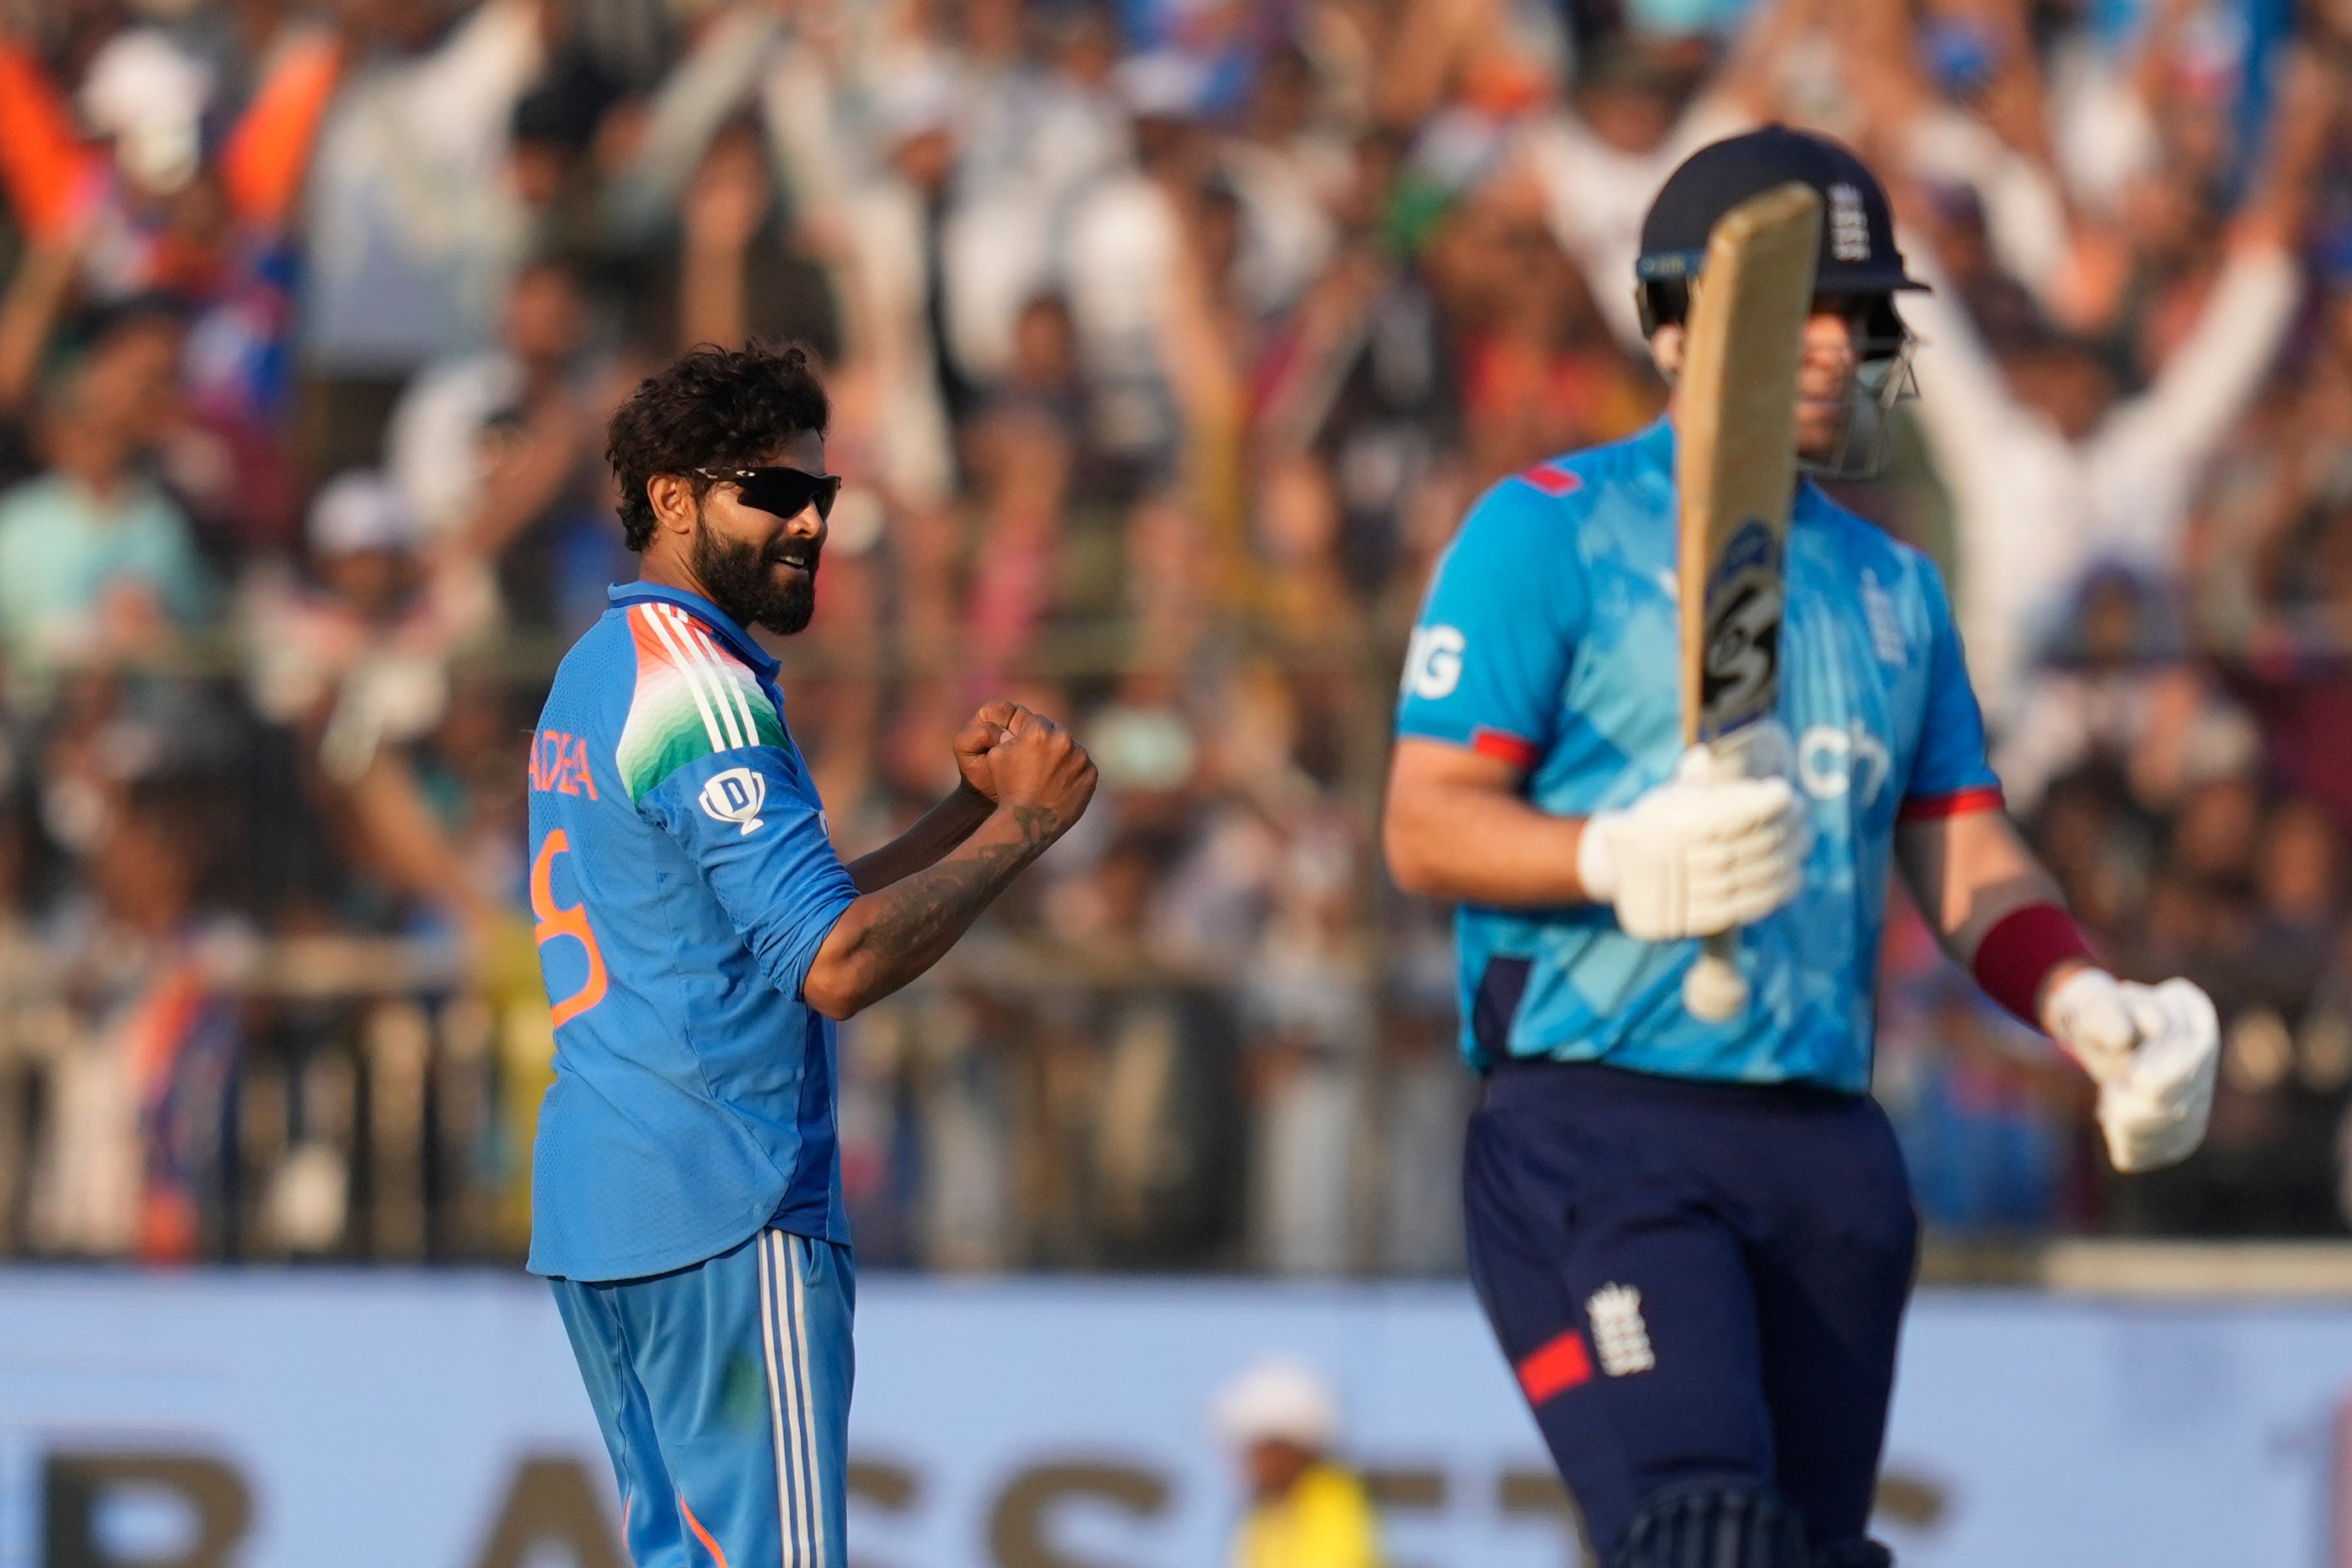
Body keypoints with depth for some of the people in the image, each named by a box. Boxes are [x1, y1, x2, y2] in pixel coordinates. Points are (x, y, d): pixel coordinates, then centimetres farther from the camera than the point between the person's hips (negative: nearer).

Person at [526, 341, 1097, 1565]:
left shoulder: (598, 672, 20)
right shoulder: (699, 687, -13)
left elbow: (787, 910, 23)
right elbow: (836, 963, -20)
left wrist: (968, 805, 12)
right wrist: (1021, 824, -11)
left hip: (590, 1210, 10)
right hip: (724, 1212, -10)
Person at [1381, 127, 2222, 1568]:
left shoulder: (1897, 587, 21)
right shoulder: (1554, 528, 1)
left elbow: (1970, 864, 16)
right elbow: (1426, 827, -6)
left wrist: (2088, 1009, -5)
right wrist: (1623, 860, -25)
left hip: (1831, 1151, 7)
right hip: (1601, 1130, -7)